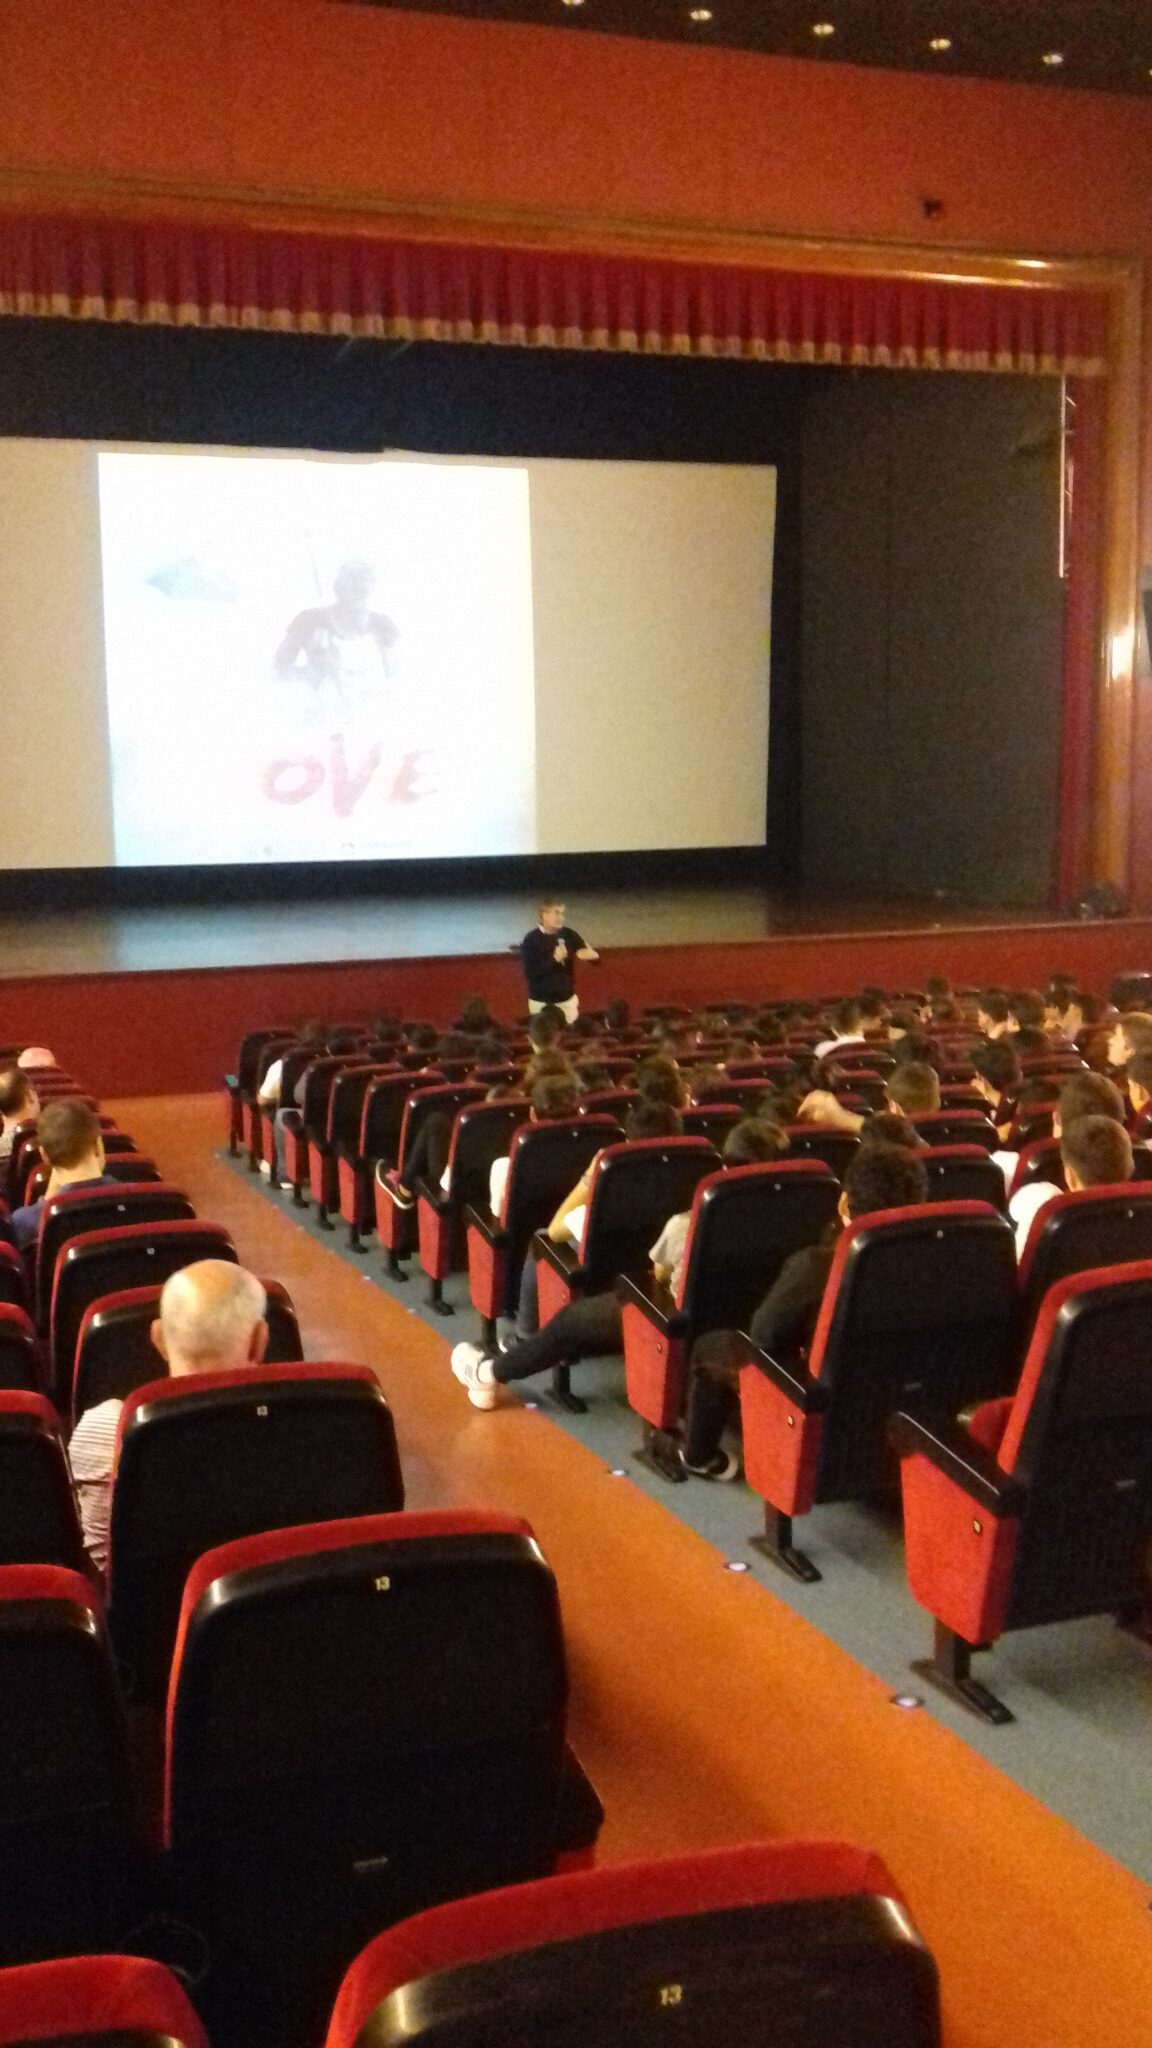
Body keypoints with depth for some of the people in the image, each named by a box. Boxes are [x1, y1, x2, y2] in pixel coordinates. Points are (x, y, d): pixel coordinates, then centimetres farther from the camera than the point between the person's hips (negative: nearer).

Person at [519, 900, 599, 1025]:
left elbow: (593, 955, 3)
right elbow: (529, 973, -18)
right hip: (541, 1002, -3)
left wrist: (591, 955, -21)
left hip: (567, 999, 3)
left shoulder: (568, 934, -3)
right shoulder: (531, 940, -13)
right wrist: (554, 960, -27)